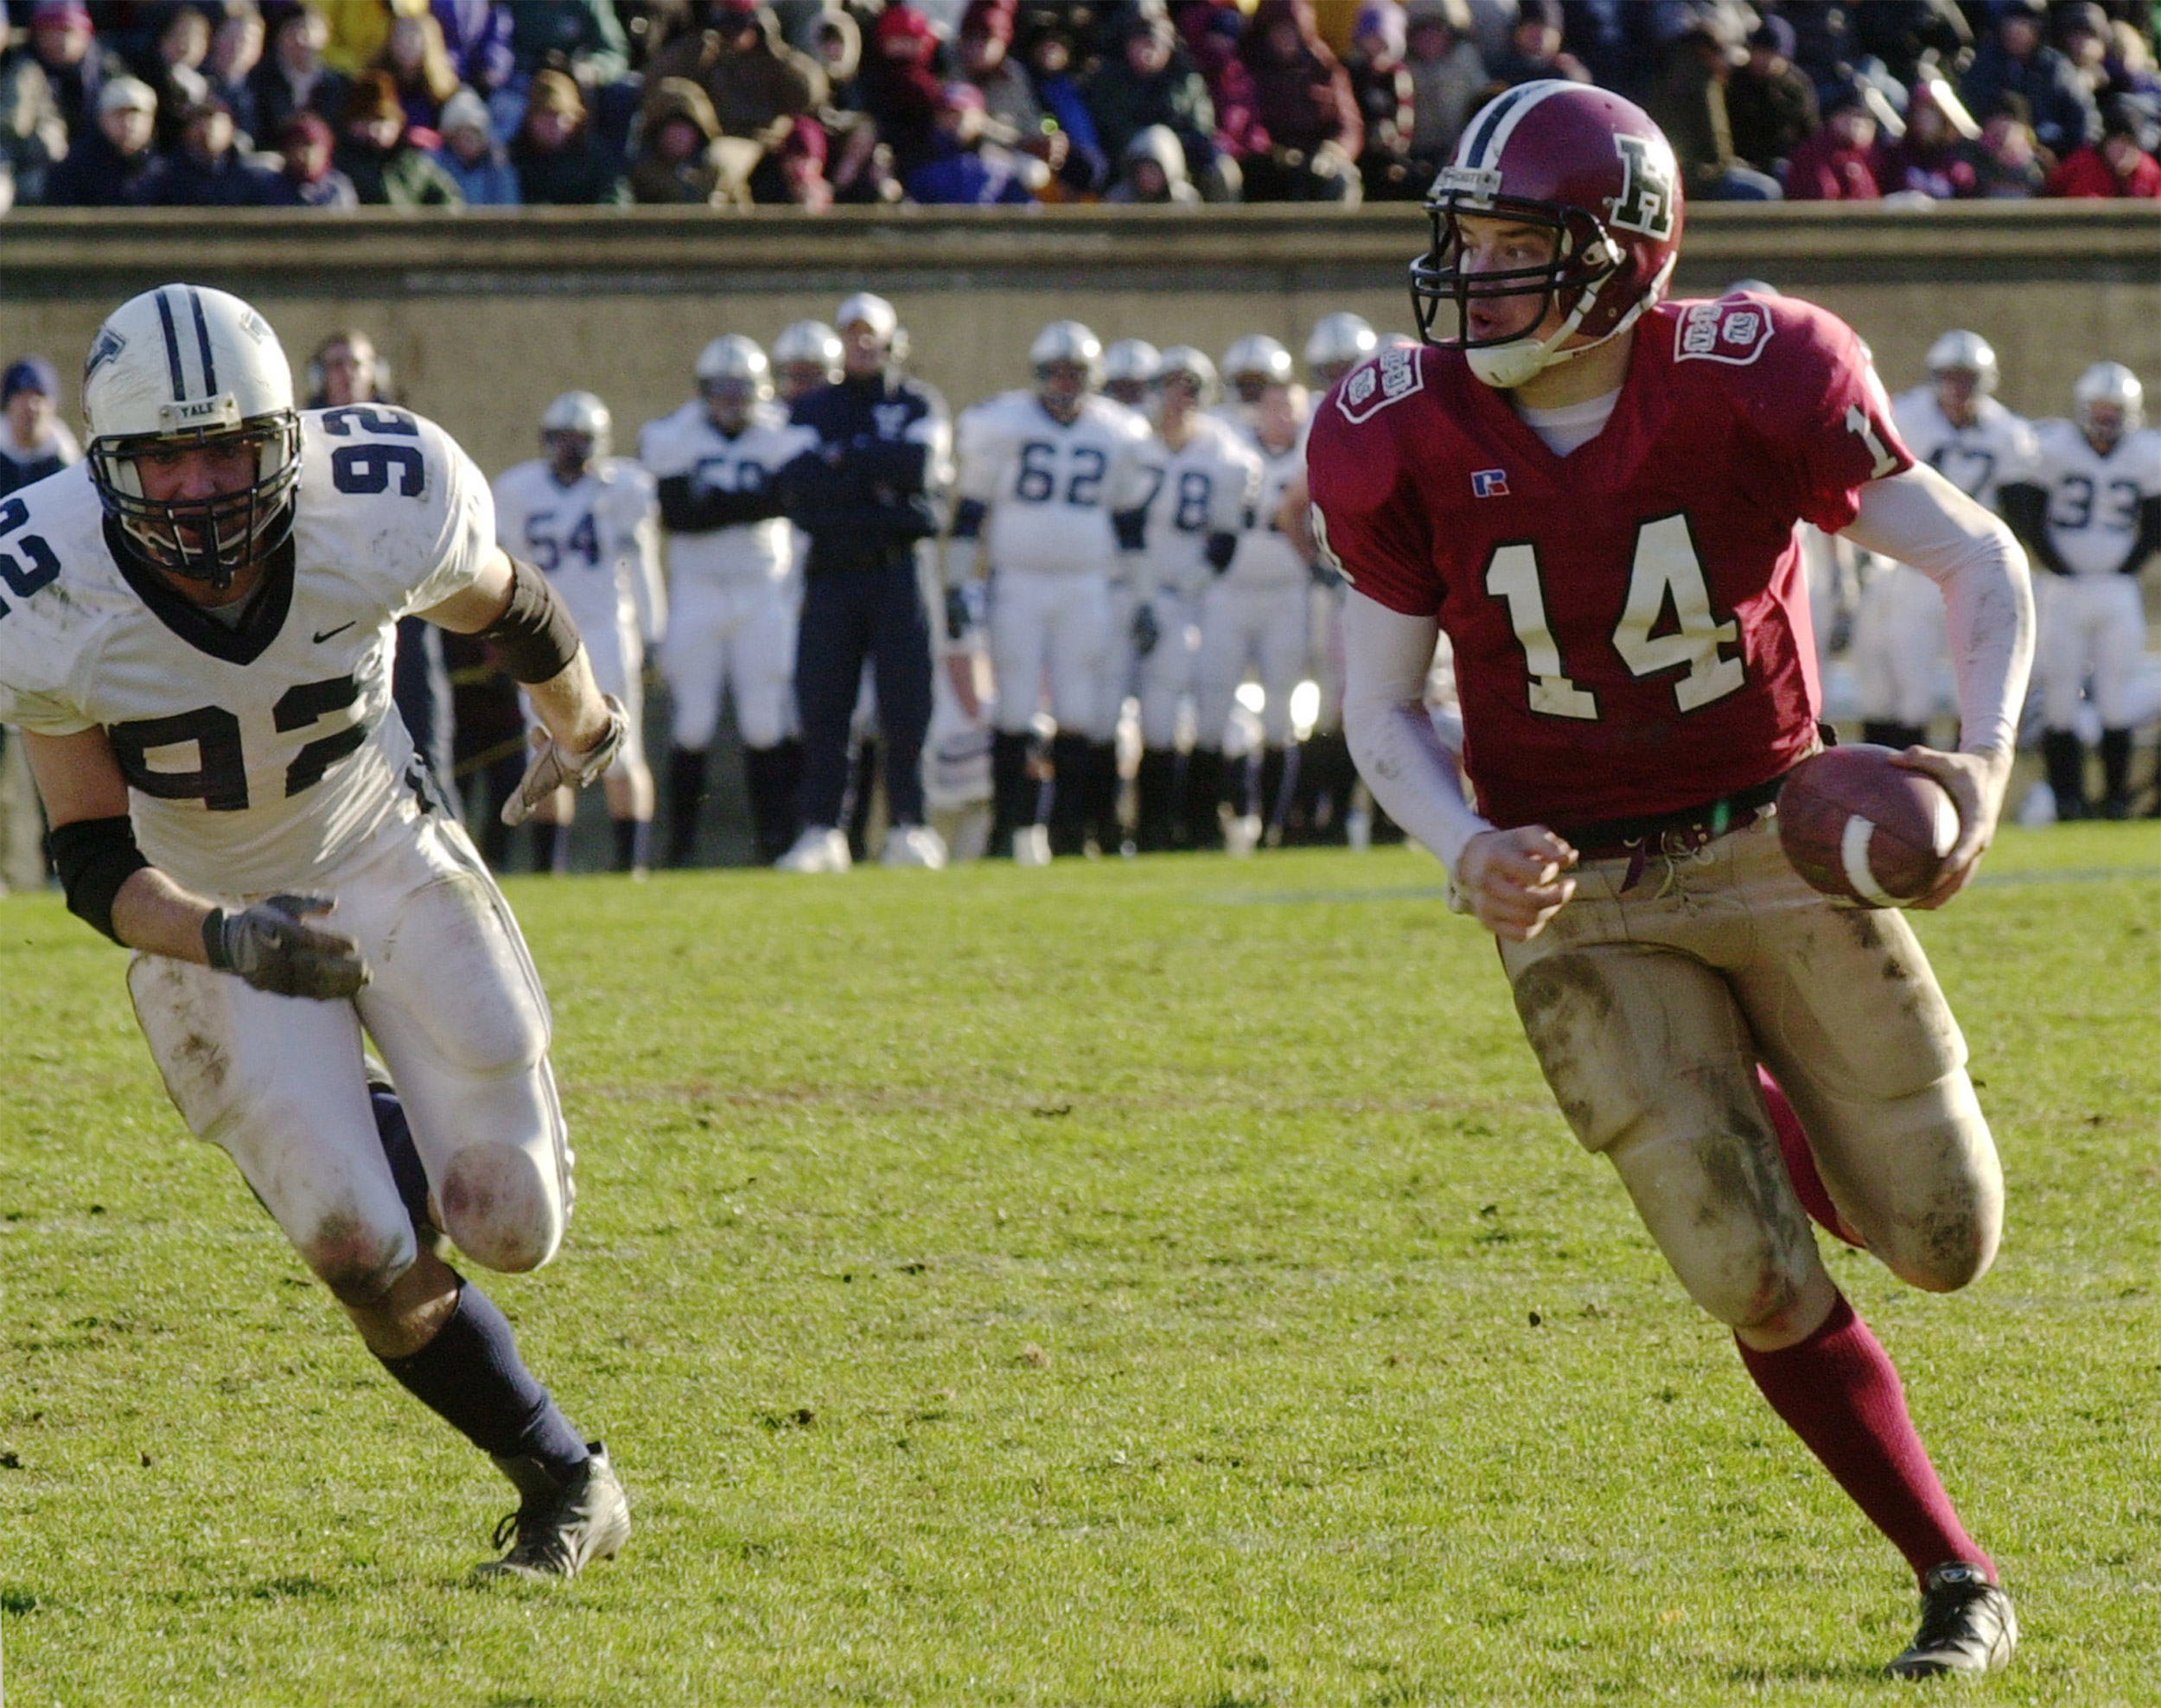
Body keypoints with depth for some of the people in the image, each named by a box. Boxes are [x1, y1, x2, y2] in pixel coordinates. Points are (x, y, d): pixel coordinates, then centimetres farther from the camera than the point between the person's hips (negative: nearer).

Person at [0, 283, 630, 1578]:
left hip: (388, 864, 1)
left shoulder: (380, 514, -25)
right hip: (207, 917, -1)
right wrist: (226, 939, -40)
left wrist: (584, 725, 20)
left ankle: (372, 1129, 30)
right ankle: (565, 1480, 13)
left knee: (509, 1226, -6)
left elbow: (509, 608, 0)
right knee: (369, 1255, -12)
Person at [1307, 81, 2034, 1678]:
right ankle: (1960, 1584, 11)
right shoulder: (1407, 440, -12)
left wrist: (1983, 756, -26)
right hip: (1581, 896, 0)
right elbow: (1383, 707, -2)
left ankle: (1773, 1117, 38)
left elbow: (1977, 558, -9)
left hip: (1776, 843, 0)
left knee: (1944, 1236, 4)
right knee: (1758, 1282, -6)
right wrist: (1469, 851, -22)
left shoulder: (1746, 382, -17)